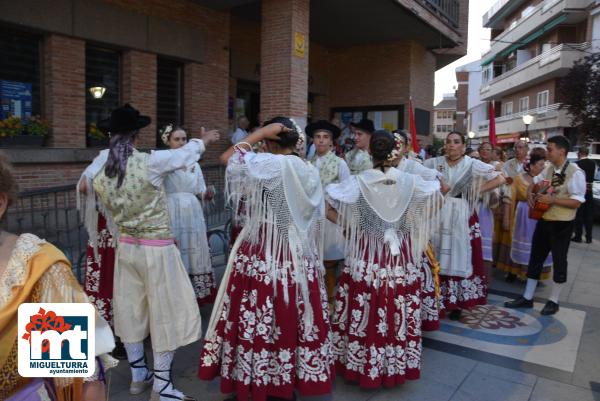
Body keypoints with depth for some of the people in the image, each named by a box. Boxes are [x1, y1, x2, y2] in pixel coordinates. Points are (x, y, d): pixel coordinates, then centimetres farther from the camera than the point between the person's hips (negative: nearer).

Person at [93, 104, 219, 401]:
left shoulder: (100, 178, -3)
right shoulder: (151, 162, -18)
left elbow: (111, 211, 11)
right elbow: (187, 152, -1)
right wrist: (204, 139, 19)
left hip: (126, 248, 6)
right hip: (157, 250, -6)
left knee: (132, 309, 17)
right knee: (165, 312, 6)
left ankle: (138, 376, 34)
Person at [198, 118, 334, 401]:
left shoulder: (267, 165, -12)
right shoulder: (310, 173, 7)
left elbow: (227, 158, -8)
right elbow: (316, 219, 11)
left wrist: (261, 132, -4)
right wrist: (308, 252, 21)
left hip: (262, 255, -6)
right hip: (300, 256, 6)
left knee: (258, 319, 6)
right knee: (294, 318, 14)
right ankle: (293, 377, 29)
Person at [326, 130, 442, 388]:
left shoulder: (358, 182, -9)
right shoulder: (409, 181, -2)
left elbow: (329, 212, -10)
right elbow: (437, 201, 12)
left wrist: (352, 224, 5)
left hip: (366, 256, -2)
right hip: (401, 256, 3)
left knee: (364, 313, 9)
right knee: (398, 312, 12)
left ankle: (361, 364, 22)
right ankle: (397, 364, 28)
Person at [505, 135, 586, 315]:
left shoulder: (575, 173, -16)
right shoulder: (549, 169, 4)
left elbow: (577, 202, -21)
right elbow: (535, 182, 21)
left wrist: (552, 200, -25)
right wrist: (530, 193, 1)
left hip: (562, 224, -7)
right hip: (543, 220, 7)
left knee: (559, 260, 8)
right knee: (535, 258, 11)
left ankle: (553, 301, 23)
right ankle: (527, 297, 21)